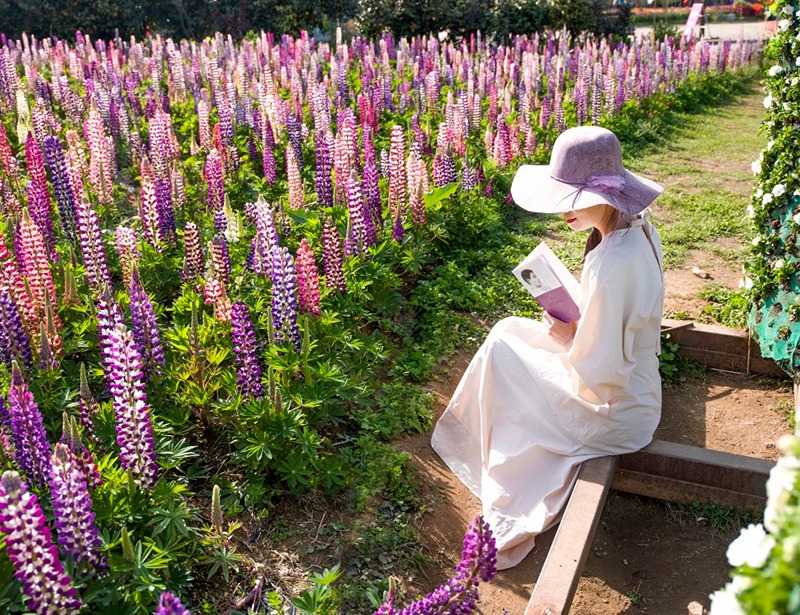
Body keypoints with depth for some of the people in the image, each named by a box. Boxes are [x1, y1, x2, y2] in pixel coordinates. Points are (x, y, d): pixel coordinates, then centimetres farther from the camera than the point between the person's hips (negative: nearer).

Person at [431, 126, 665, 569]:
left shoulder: (609, 267, -35)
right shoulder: (639, 228, -5)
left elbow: (600, 372, -29)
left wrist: (566, 341, -12)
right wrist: (576, 327, 2)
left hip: (613, 413, -9)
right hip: (638, 390, 9)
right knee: (508, 331, 13)